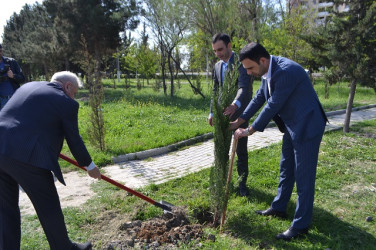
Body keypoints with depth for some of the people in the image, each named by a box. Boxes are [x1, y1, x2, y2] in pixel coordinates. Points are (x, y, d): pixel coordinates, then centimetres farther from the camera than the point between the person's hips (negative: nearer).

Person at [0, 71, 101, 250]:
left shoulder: (28, 86, 20)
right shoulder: (66, 103, 0)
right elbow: (74, 140, 4)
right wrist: (90, 166, 18)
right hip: (27, 157, -7)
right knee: (48, 207, 11)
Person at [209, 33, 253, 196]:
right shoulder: (217, 66, 8)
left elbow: (244, 87, -30)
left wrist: (235, 104, -48)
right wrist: (212, 112, 14)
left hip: (239, 112, -6)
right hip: (222, 113, 6)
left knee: (241, 150, 4)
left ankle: (242, 183, 19)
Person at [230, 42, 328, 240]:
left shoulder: (286, 71, -28)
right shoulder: (268, 72, 1)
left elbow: (273, 106, -26)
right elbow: (259, 98, 10)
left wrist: (249, 131, -16)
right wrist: (238, 122, 11)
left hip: (306, 126, -9)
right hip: (291, 126, 9)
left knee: (304, 176, 0)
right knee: (286, 170, 20)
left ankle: (301, 225, 14)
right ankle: (279, 208, 37)